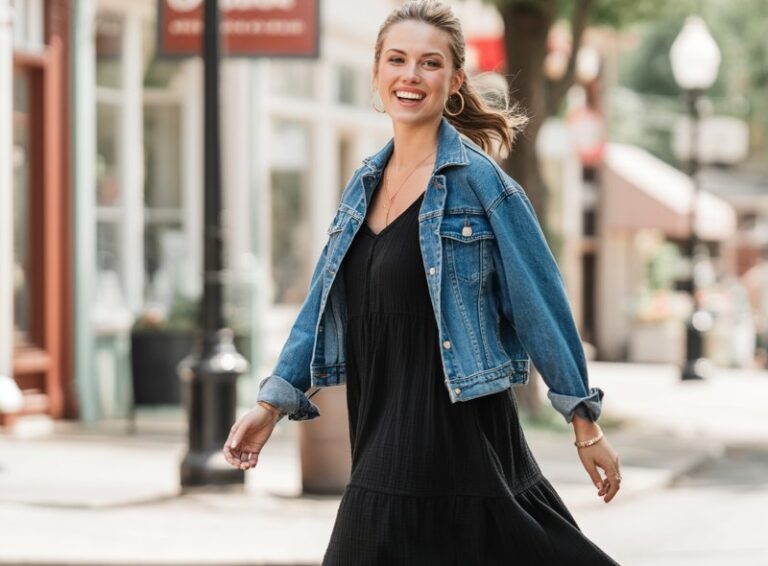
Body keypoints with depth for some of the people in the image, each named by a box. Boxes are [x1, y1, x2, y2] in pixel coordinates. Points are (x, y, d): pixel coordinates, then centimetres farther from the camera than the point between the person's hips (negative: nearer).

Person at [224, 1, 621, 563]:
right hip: (383, 435, 7)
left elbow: (540, 305, -6)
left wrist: (587, 426, -4)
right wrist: (271, 404, 9)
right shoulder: (364, 185, 12)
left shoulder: (479, 181, -8)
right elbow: (323, 306, 17)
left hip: (456, 442, -7)